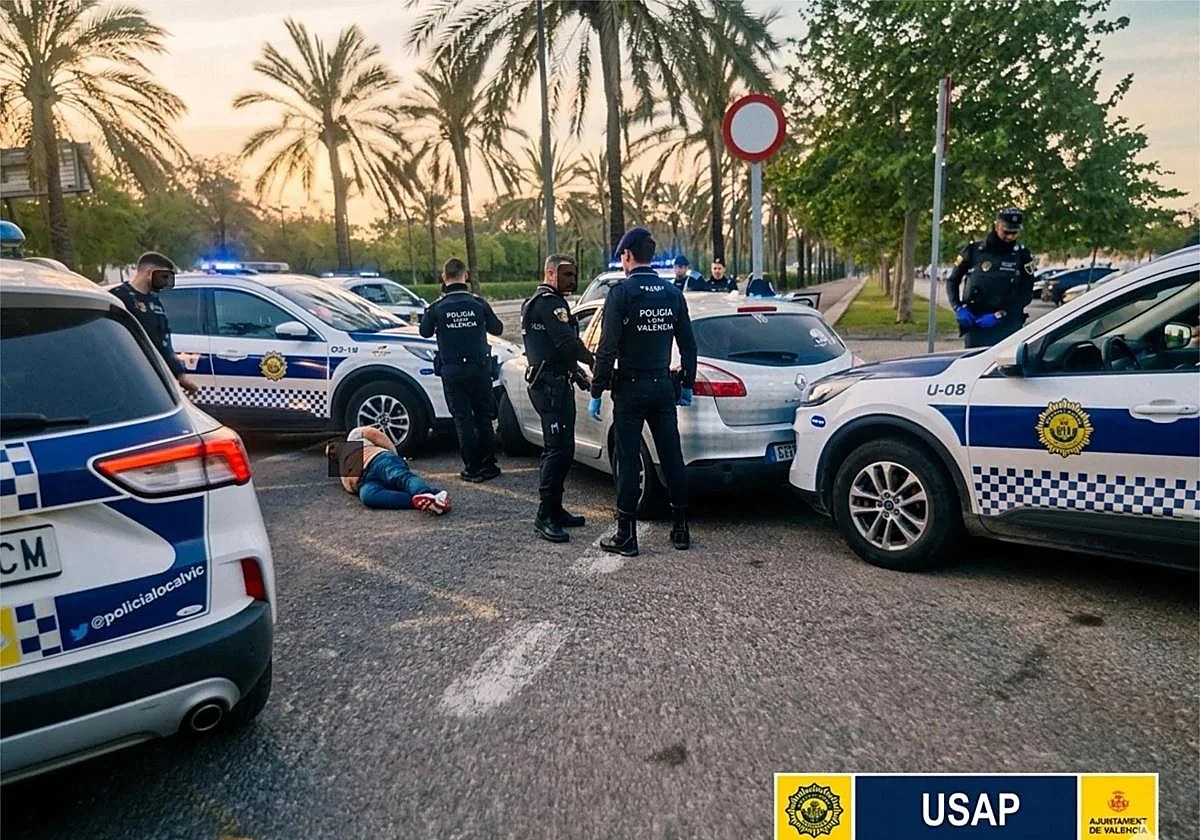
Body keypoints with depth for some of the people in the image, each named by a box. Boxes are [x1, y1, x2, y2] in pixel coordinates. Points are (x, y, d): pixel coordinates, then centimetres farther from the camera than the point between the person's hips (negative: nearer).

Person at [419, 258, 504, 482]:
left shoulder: (437, 307, -6)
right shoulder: (478, 303, -5)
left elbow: (425, 332, 9)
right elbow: (497, 329, 8)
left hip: (452, 371, -1)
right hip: (479, 368, 1)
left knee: (462, 418, 5)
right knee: (483, 416, 12)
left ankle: (472, 468, 5)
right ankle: (488, 465, 16)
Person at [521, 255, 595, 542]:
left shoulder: (534, 302, 23)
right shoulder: (550, 302, -12)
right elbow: (567, 343, -21)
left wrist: (578, 372, 20)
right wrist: (594, 360, -5)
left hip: (549, 382, 11)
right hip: (552, 384, -11)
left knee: (557, 449, 14)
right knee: (559, 449, -12)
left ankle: (554, 510, 20)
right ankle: (545, 516, -8)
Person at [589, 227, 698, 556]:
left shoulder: (621, 293, -11)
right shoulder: (673, 294, 6)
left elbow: (607, 348, -15)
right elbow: (688, 345, 10)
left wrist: (596, 393, -9)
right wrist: (687, 385, 20)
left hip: (630, 389, -5)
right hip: (663, 387, 5)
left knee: (629, 461, 1)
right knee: (672, 457, 11)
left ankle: (626, 536, 7)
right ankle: (680, 529, 20)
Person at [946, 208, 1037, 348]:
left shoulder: (1022, 256, 3)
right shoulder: (974, 250, 3)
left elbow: (1026, 293, -1)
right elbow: (952, 281, 10)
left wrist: (999, 315, -14)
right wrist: (959, 308, -6)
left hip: (1007, 327, 0)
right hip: (974, 325, 0)